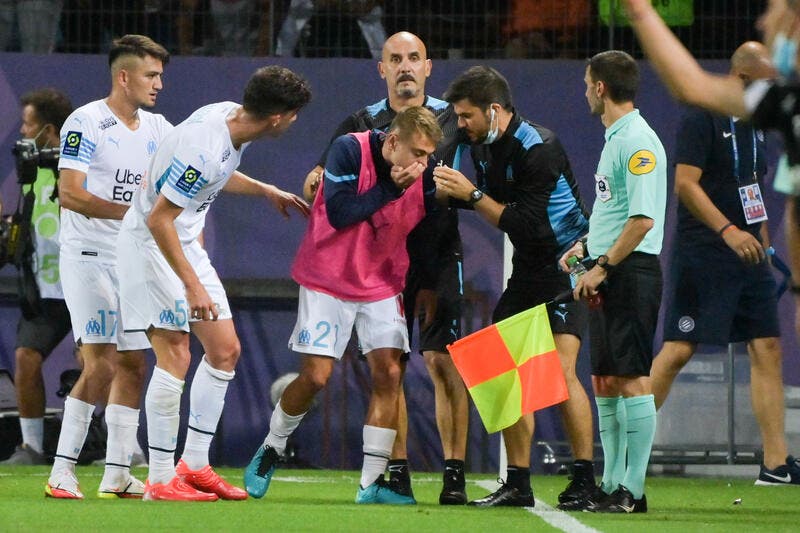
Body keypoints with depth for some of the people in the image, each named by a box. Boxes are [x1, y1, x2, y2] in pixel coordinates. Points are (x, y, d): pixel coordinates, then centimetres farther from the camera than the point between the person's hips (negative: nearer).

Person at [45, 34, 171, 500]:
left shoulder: (157, 128, 11)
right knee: (101, 364, -15)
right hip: (89, 256, -7)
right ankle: (62, 471, -10)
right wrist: (129, 211, -22)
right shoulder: (85, 123, -10)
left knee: (132, 365, 5)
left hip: (134, 260, 7)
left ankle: (117, 473, 11)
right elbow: (70, 194, -17)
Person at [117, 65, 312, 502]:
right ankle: (161, 479, -5)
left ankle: (194, 465, 15)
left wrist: (266, 190, 23)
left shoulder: (232, 116, -3)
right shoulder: (203, 149, -31)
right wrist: (192, 285, -26)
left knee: (225, 350, 8)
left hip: (186, 242, 10)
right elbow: (158, 219, -28)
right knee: (175, 355, -11)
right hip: (150, 242, -10)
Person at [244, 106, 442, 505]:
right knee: (315, 376, -8)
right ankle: (270, 451, 18)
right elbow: (339, 214, -25)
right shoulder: (349, 151, -19)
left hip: (382, 285, 4)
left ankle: (372, 483, -4)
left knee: (389, 374, -8)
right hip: (328, 281, -4)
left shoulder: (423, 176, -6)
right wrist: (390, 188, -28)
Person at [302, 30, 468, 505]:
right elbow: (330, 168, 1)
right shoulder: (364, 123, 8)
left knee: (443, 360, -9)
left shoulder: (450, 119, 5)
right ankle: (398, 471, 8)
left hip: (438, 253, -2)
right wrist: (318, 177, -21)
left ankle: (455, 473, -8)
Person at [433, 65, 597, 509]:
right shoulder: (483, 145, 4)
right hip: (528, 268, 9)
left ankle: (584, 480, -11)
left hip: (567, 262, -9)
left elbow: (524, 224, -24)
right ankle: (518, 484, 9)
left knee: (559, 369, -17)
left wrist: (472, 194, -21)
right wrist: (454, 193, -2)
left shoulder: (537, 148, -21)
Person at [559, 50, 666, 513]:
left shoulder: (638, 142, -15)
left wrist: (602, 267, -20)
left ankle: (633, 490, -9)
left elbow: (643, 219, -22)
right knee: (605, 381, 12)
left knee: (632, 379, -9)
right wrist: (586, 245, 14)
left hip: (631, 270, -10)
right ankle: (612, 484, 17)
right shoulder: (615, 139, 17)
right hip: (607, 278, 10)